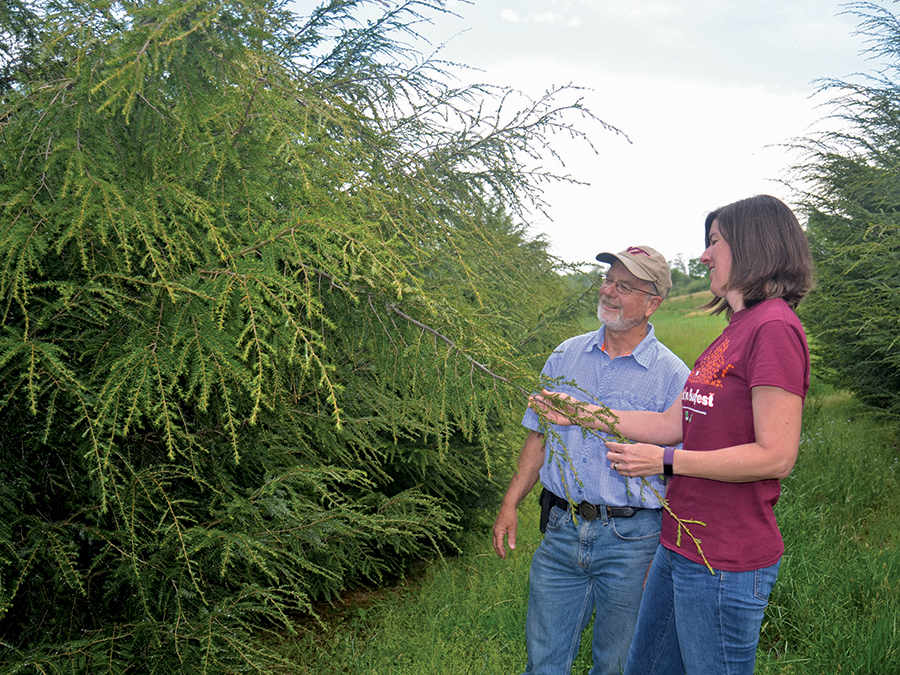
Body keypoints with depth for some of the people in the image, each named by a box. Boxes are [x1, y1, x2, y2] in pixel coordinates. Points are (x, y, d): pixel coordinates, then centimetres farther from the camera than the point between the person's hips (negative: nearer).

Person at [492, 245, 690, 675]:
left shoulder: (673, 377, -6)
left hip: (630, 540, -3)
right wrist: (510, 503, 6)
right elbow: (540, 437, 13)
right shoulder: (565, 356, 7)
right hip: (561, 530, 3)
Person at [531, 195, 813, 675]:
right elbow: (673, 423, 15)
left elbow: (776, 456, -22)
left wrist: (665, 461, -17)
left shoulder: (774, 328, -17)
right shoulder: (734, 333, 13)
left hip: (724, 564, -9)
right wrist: (582, 414, 15)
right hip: (680, 546, 9)